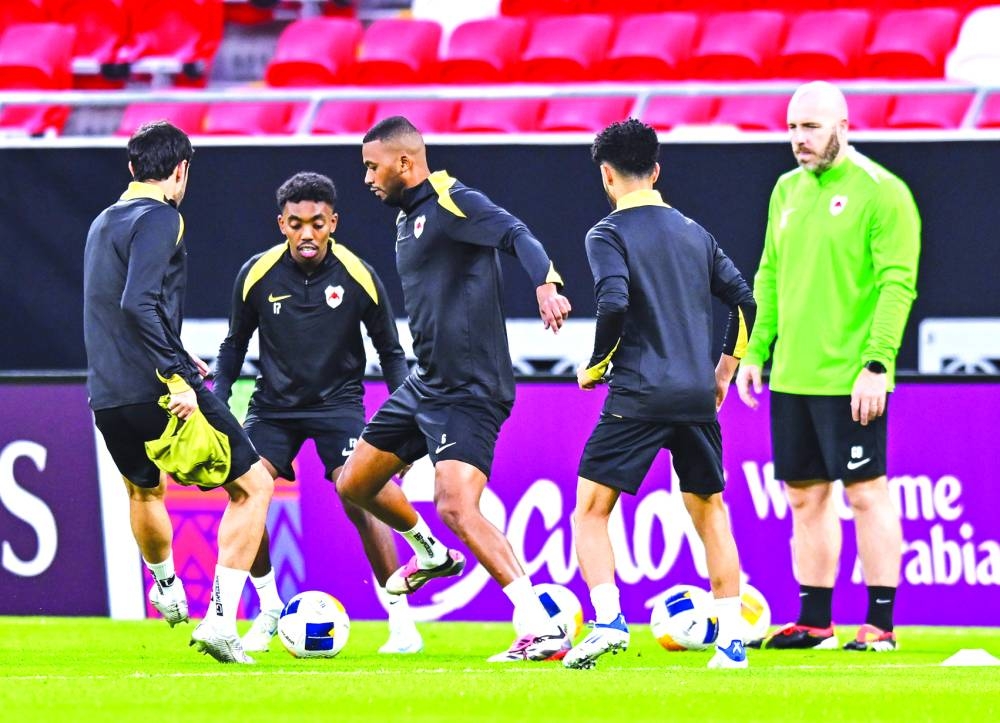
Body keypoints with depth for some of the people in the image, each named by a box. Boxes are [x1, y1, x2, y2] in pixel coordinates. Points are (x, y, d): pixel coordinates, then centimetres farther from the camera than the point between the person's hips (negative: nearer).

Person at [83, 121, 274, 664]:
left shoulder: (103, 224, 18)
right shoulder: (160, 219, -9)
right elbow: (138, 303, -23)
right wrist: (176, 374, -23)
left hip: (107, 397, 8)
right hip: (157, 390, -8)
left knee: (143, 488, 35)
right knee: (253, 486, -1)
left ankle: (165, 587, 57)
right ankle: (220, 619, -12)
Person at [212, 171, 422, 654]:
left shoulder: (359, 277, -11)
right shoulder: (256, 274, -8)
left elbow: (390, 351, 1)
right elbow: (235, 344, 7)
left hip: (338, 403, -2)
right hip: (273, 406, 2)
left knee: (359, 501, -18)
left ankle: (401, 621, -6)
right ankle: (269, 613, 5)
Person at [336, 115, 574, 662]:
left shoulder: (451, 202, -14)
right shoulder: (407, 215, 15)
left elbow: (516, 235, -29)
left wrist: (546, 284, -48)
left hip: (469, 391, -10)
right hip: (424, 385, 10)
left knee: (456, 507, -24)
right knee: (355, 484, 18)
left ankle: (544, 631, -25)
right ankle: (431, 555, 44)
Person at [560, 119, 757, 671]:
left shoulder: (609, 234, -3)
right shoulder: (694, 233, 15)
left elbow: (614, 304, -17)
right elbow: (745, 301, 14)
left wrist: (594, 367, -2)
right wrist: (724, 369, 25)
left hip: (638, 397, -5)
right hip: (698, 397, 5)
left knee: (590, 509, 1)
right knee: (709, 514, 13)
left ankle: (608, 620, -17)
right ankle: (732, 640, 7)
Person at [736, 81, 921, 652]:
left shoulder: (881, 192, -9)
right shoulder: (788, 190, 13)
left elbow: (898, 283, -13)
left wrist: (876, 364, -19)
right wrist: (755, 351, 11)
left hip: (850, 379, -7)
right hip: (791, 377, 7)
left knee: (867, 493, -4)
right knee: (806, 496, 10)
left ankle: (881, 624, -1)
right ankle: (815, 623, 16)